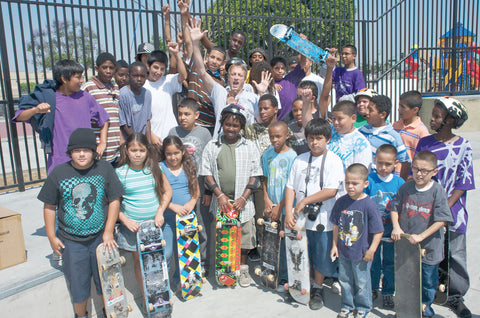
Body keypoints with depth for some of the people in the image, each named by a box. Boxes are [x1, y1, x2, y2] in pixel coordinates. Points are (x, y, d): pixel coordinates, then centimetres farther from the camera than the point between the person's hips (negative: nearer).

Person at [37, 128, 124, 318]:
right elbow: (49, 206, 2)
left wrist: (108, 231, -7)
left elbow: (114, 200, -4)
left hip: (100, 237, 0)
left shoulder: (105, 169, -8)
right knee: (77, 282, 14)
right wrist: (51, 236, 2)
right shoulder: (58, 173, -7)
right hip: (71, 241, 0)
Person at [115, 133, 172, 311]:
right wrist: (126, 220, -13)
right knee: (139, 261, 9)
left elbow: (167, 191, 7)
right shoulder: (120, 173, -6)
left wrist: (160, 212, -5)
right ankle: (146, 298, 26)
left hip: (157, 221, 2)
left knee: (164, 256, 4)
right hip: (134, 225, -2)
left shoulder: (154, 168, 0)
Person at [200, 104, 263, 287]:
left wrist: (243, 198, -9)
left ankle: (243, 269, 28)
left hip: (243, 201, 0)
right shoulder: (212, 146, 4)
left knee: (244, 236, 7)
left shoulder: (249, 147, 3)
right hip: (220, 201, 0)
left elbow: (255, 175, 1)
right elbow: (207, 173, 2)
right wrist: (220, 195, -9)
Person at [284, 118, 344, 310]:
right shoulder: (300, 160, 6)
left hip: (322, 220, -3)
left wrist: (305, 201, -14)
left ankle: (317, 289, 31)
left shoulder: (334, 161, -6)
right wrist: (289, 213, -6)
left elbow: (331, 191, -15)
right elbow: (290, 187, 4)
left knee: (321, 257, 10)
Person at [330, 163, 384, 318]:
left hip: (361, 253, -4)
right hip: (343, 251, 4)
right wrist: (334, 245, 7)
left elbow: (378, 230, -13)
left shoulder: (369, 205, -18)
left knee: (362, 282, 13)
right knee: (344, 280, 19)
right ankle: (347, 305, 39)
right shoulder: (341, 202, -4)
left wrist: (371, 250, -14)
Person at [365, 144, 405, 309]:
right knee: (372, 259, 13)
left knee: (390, 261, 13)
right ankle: (373, 289, 32)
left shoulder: (399, 182, -4)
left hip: (391, 228, 1)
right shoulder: (369, 180, -9)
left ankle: (388, 292, 29)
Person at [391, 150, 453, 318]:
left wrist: (421, 236, -20)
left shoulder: (437, 191, -14)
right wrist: (396, 227, -8)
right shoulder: (406, 187, -4)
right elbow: (395, 208, 6)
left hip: (428, 247, -2)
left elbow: (441, 220, -16)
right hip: (406, 245, 3)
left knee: (428, 280, 16)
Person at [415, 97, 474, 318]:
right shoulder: (424, 143, 0)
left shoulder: (463, 146, -5)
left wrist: (445, 207, -12)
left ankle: (456, 296, 26)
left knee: (455, 254, 8)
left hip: (452, 210, -1)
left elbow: (463, 182, -5)